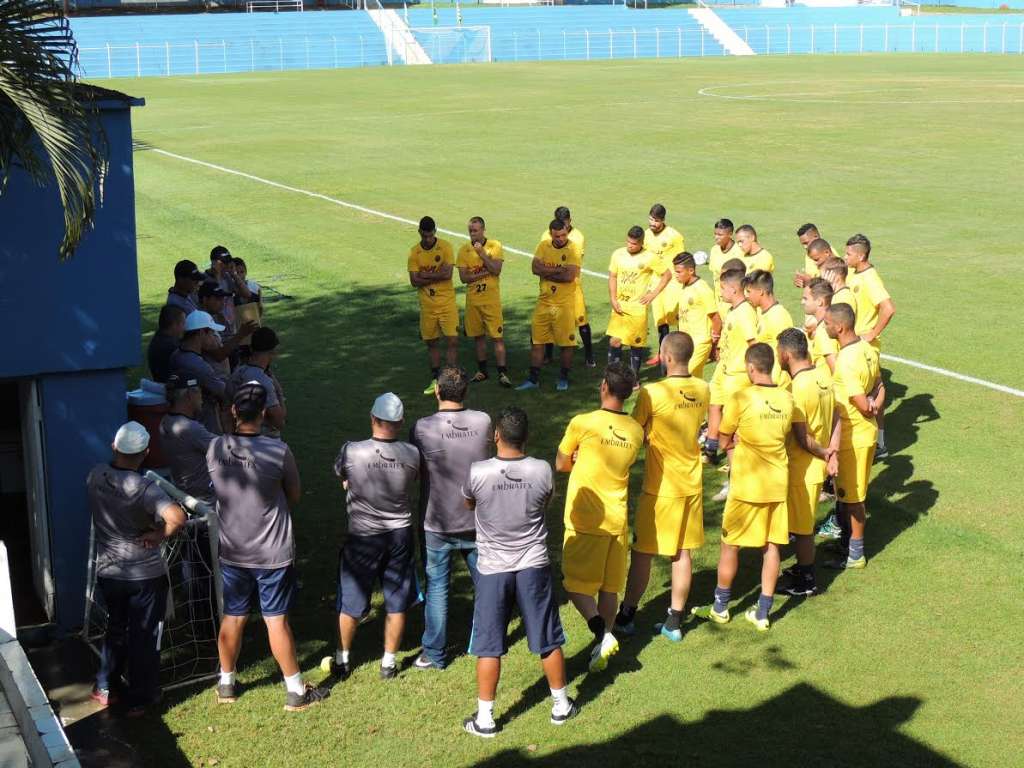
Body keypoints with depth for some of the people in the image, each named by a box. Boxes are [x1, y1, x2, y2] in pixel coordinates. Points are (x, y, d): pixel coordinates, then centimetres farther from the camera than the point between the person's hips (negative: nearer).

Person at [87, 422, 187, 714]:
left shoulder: (94, 476, -8)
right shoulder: (144, 488, -26)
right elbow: (178, 517, -39)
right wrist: (160, 535, -21)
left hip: (108, 572, 5)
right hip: (145, 575, -5)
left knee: (115, 629, 25)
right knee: (144, 636, 11)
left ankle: (106, 689, 34)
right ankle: (139, 699, 22)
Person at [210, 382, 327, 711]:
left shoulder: (215, 449, -10)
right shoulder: (279, 451, -19)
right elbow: (295, 496, -5)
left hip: (232, 553, 3)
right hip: (273, 554, -3)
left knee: (232, 618, 17)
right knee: (277, 621, 6)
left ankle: (226, 685, 32)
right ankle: (296, 691, 18)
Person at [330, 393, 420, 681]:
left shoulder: (352, 451, -19)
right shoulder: (412, 455, -13)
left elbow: (341, 477, 0)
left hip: (363, 538, -1)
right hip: (400, 535, 2)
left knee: (350, 602, 16)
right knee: (396, 603, 15)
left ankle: (342, 660, 28)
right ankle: (388, 663, 25)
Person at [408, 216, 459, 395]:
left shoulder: (445, 247, -6)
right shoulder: (414, 252, 0)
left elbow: (447, 274, -17)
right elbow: (414, 281, -7)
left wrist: (425, 275, -11)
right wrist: (437, 275, -15)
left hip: (447, 303, -3)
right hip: (427, 305, 3)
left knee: (452, 340, -8)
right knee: (431, 342, 11)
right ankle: (435, 379, 22)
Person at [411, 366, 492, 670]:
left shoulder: (423, 427, -17)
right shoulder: (483, 422, -9)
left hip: (437, 524, -2)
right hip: (476, 520, 2)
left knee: (437, 587, 9)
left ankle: (434, 654, 16)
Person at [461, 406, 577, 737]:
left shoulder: (477, 473, -16)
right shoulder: (542, 470, -12)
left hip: (493, 568, -1)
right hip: (534, 565, 1)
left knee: (489, 646, 8)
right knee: (548, 641, 15)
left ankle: (484, 718, 15)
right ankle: (561, 705, 28)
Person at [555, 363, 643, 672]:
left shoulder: (583, 424, -14)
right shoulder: (636, 431, 1)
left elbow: (561, 465, -1)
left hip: (584, 520, -4)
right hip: (617, 519, 5)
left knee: (576, 583, 4)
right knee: (609, 586, 14)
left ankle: (601, 631, -15)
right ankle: (602, 645, 17)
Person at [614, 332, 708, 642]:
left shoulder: (652, 393, -21)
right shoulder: (703, 390, -3)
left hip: (660, 486, -5)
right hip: (692, 483, 5)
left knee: (642, 553, 8)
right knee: (683, 553, 12)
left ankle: (627, 614, 21)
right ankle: (674, 622, 18)